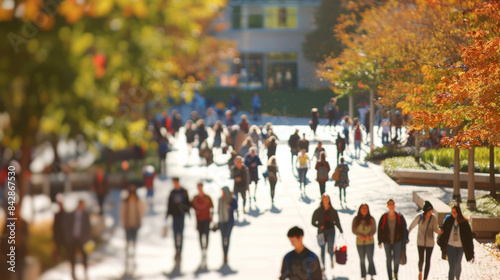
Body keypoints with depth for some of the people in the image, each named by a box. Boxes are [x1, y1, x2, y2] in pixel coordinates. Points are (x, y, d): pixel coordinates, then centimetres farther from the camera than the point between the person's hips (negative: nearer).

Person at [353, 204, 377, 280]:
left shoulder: (371, 219, 0)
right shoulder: (356, 219, 2)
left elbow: (374, 229, 1)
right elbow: (354, 230, 1)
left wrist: (369, 235, -18)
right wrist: (360, 236, -16)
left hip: (370, 242, -1)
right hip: (360, 242, 1)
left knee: (370, 259, -6)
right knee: (362, 260, 6)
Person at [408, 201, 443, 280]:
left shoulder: (434, 218, -13)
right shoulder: (419, 217, -15)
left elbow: (435, 228, -4)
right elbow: (411, 226, -3)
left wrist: (439, 231, -25)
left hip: (430, 243, 0)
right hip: (420, 242, 0)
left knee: (427, 260, 5)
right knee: (421, 260, 7)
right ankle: (420, 272, 39)